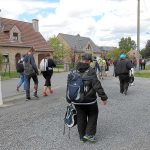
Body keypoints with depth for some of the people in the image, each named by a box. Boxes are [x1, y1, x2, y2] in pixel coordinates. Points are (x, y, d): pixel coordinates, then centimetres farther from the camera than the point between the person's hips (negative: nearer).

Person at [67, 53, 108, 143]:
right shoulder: (91, 71, -14)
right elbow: (97, 85, -17)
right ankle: (89, 134, 13)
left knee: (81, 118, 15)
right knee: (93, 115, 17)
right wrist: (103, 97, -9)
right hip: (89, 99, -4)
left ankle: (82, 136, 25)